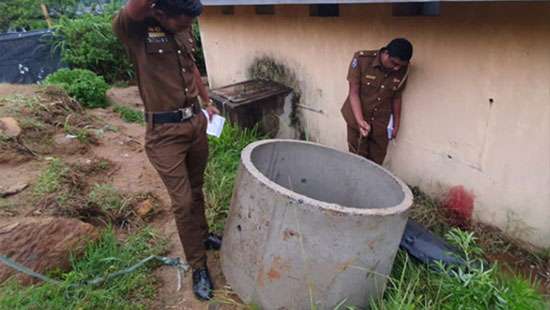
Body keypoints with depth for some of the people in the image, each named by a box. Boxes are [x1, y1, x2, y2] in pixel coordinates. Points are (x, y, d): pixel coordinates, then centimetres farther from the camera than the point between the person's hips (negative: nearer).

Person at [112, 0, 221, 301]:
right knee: (183, 201, 1)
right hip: (165, 131, -5)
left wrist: (207, 102, 25)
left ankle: (202, 236, 44)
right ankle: (198, 267, 19)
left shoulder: (183, 30, 3)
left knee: (196, 189, 21)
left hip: (196, 120, 6)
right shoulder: (132, 28, -16)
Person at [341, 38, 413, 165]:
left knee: (376, 163, 9)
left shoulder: (402, 71, -8)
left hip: (381, 123, 3)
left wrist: (396, 124, 11)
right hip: (357, 120, -2)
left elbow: (397, 97, 5)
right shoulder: (361, 59, -19)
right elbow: (354, 92, -18)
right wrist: (360, 121, -27)